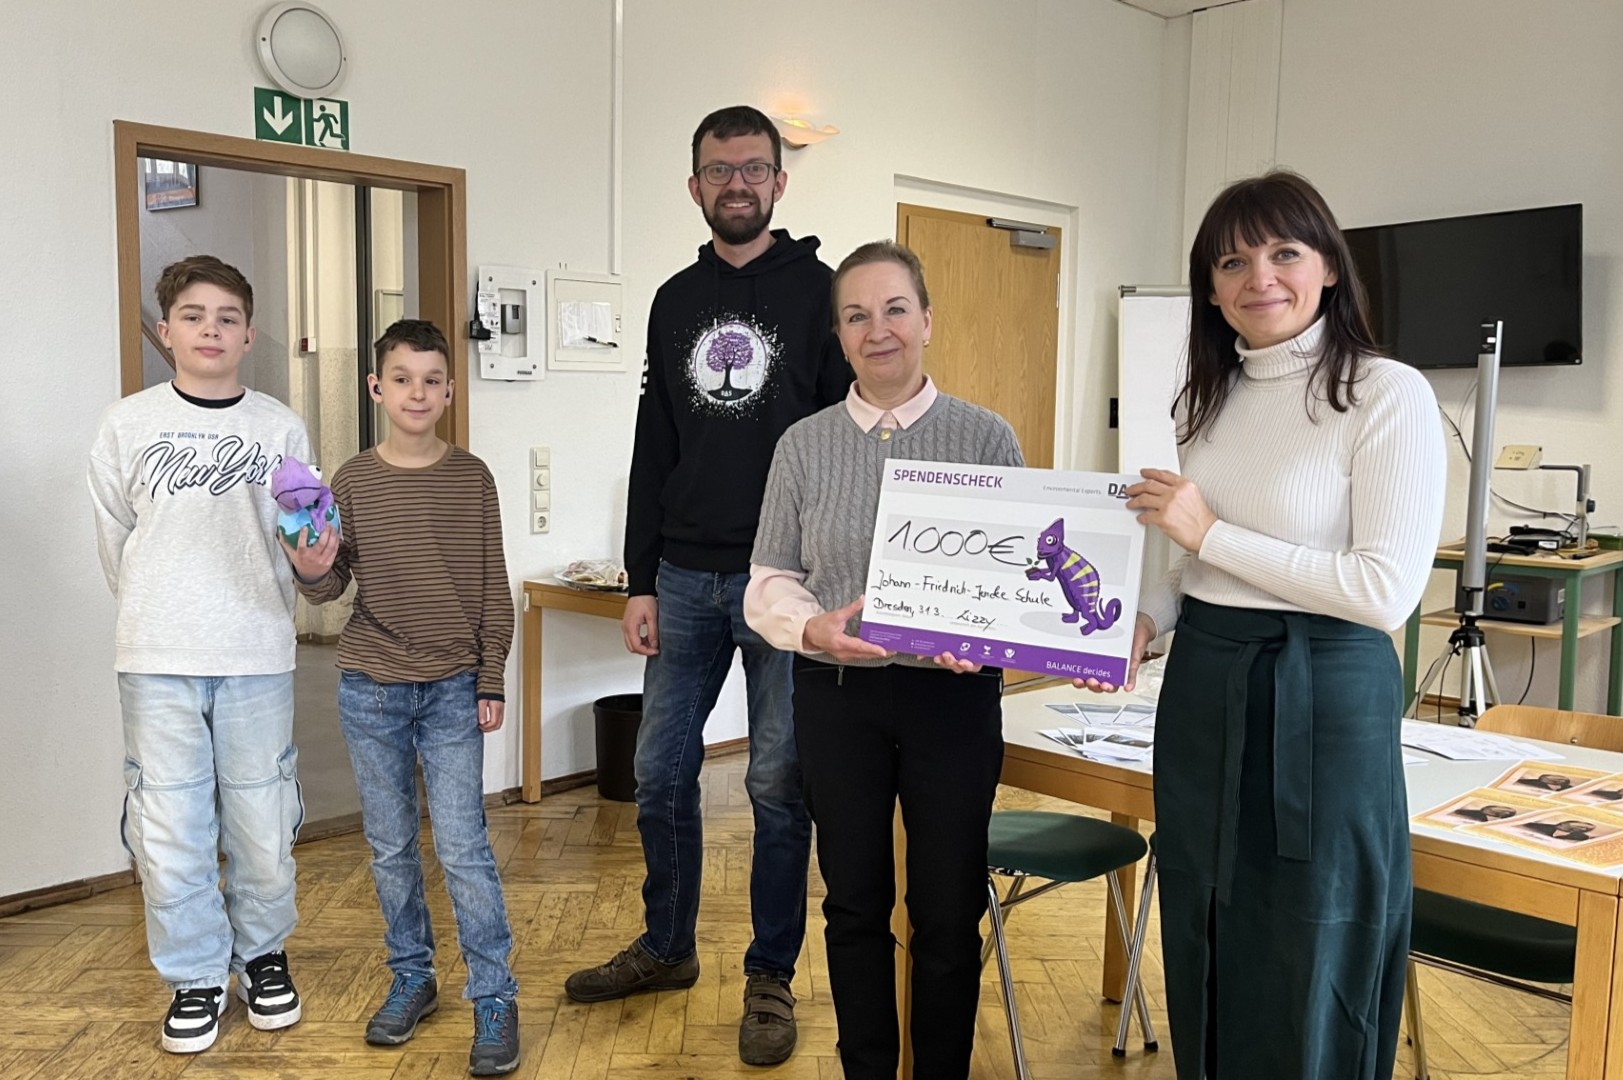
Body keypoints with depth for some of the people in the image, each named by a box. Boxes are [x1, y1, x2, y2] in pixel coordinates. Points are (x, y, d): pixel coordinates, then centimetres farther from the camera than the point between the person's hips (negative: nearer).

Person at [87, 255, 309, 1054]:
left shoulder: (282, 428, 2)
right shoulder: (128, 424, 3)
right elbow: (114, 539, 10)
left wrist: (252, 614, 3)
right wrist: (159, 616, 13)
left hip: (257, 657, 0)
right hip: (157, 660, 0)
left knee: (262, 819, 6)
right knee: (169, 823, 5)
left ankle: (262, 954, 29)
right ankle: (195, 975, 23)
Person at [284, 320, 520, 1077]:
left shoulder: (471, 477, -2)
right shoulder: (353, 481, 0)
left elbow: (492, 590, 1)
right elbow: (332, 586, 2)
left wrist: (492, 681, -2)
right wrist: (311, 574, -21)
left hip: (453, 690, -2)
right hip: (370, 689, 2)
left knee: (462, 848, -3)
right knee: (390, 847, 12)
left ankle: (494, 998, 8)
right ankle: (411, 978, 29)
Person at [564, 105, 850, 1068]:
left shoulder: (819, 291, -1)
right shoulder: (676, 301, 12)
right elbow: (655, 448, 12)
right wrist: (642, 581, 8)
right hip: (686, 580, 5)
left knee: (779, 785, 4)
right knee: (661, 772, 11)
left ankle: (772, 978, 21)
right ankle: (667, 948, 31)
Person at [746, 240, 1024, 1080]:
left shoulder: (986, 437, -1)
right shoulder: (804, 445, 3)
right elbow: (769, 581, 3)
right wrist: (813, 628, -18)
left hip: (953, 696, -1)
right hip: (837, 697, 1)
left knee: (948, 909, 8)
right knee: (855, 903, 13)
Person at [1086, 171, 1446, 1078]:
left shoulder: (1388, 394, -12)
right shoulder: (1213, 399, 9)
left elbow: (1388, 591, -20)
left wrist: (1209, 532, -17)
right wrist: (1144, 620, -2)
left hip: (1322, 697, -6)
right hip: (1202, 688, 6)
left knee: (1307, 981, 9)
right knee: (1209, 954, 18)